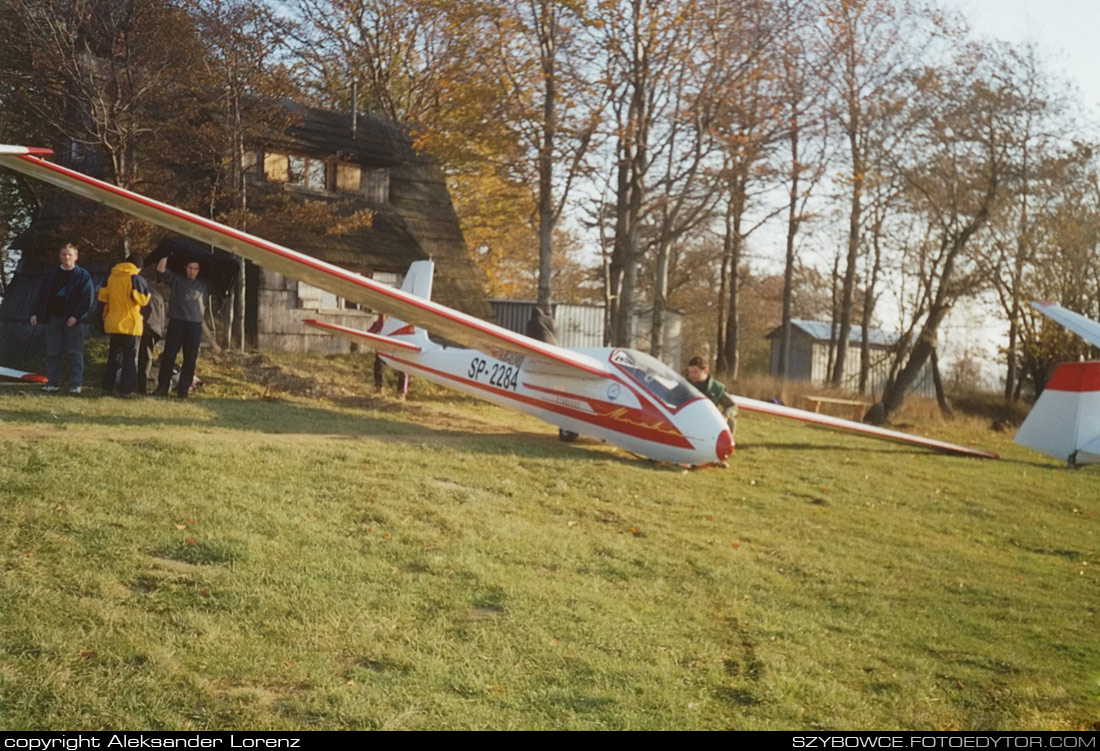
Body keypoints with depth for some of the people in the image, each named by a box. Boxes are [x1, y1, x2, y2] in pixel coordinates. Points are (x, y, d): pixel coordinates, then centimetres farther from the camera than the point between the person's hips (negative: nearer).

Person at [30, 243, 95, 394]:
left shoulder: (83, 275, 1)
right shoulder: (52, 274, 14)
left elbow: (88, 298, -6)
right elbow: (42, 295, 16)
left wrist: (76, 316, -16)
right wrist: (36, 313, 4)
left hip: (73, 320, -4)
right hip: (52, 318, 4)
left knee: (74, 353, -4)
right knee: (52, 352, 4)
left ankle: (76, 384, -3)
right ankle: (52, 382, 10)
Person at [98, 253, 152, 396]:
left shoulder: (111, 277, 6)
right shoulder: (136, 279, -11)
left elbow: (103, 297, 10)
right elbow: (143, 300, -13)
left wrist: (106, 318, 21)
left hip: (113, 324, 5)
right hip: (131, 324, -5)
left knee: (113, 355, 15)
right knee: (130, 357, 1)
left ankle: (107, 386, 15)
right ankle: (126, 389, -4)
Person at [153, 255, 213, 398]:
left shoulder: (204, 284, 13)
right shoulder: (176, 280, 9)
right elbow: (161, 270, -1)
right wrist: (166, 256, -3)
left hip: (195, 326, 2)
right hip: (176, 323, -1)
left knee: (190, 359, 2)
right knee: (168, 356, -3)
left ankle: (183, 389, 9)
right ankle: (162, 387, 1)